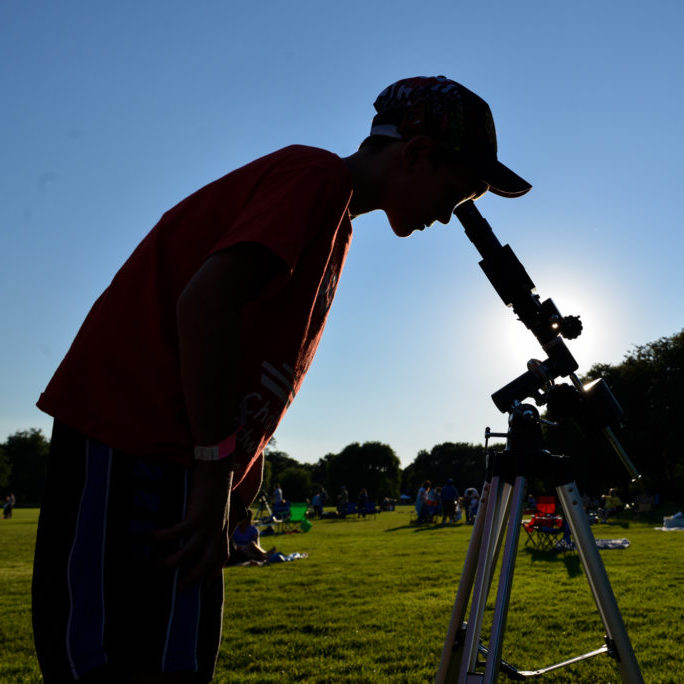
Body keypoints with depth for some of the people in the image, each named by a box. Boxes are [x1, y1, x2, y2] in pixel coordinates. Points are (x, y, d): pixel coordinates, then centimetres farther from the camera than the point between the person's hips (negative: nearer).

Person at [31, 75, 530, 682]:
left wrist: (235, 479, 16)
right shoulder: (319, 176, -9)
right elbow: (206, 298, -24)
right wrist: (218, 468, -19)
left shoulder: (335, 223, 21)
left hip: (183, 456, 9)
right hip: (128, 443, -9)